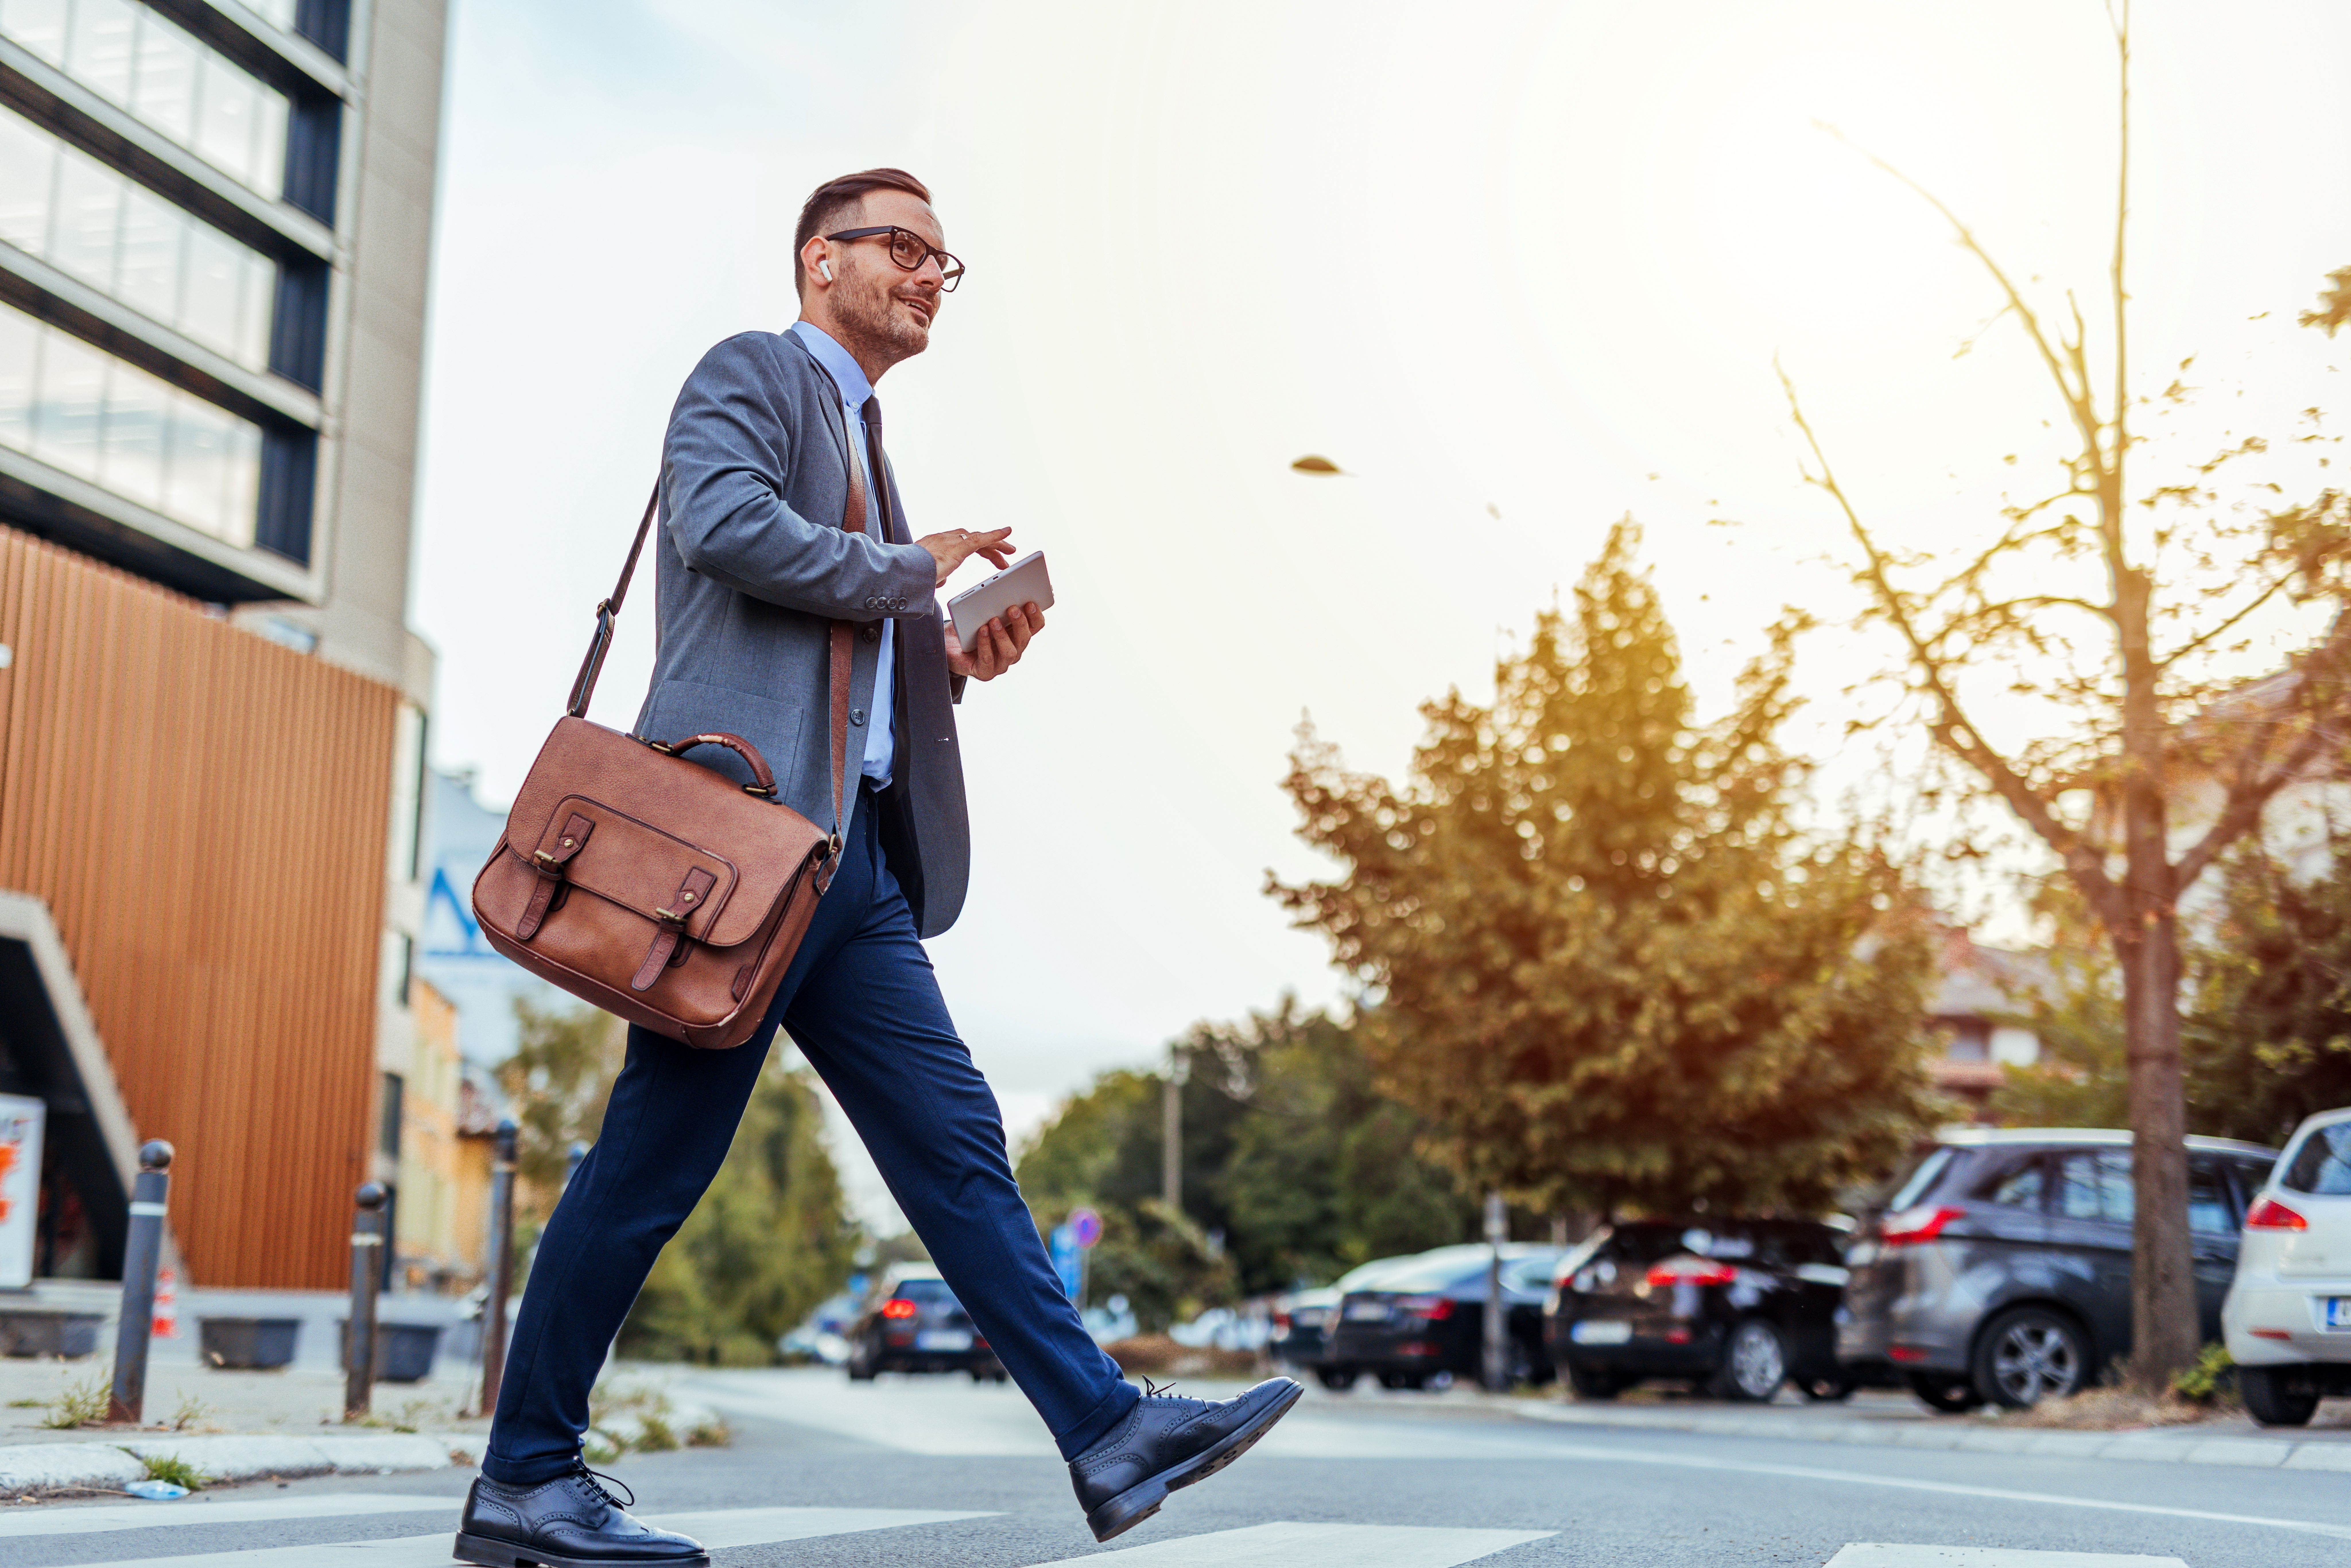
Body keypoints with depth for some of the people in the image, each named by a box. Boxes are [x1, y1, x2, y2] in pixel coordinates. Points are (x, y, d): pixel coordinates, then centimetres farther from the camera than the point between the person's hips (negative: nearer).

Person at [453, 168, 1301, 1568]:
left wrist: (953, 665, 13)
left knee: (954, 1139, 2)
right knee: (659, 1155, -5)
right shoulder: (754, 372, 3)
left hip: (852, 854, 9)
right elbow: (725, 524, -18)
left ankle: (1108, 1434, 0)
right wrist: (917, 569, -6)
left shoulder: (860, 439, 29)